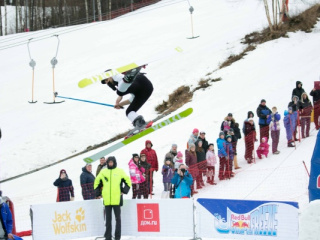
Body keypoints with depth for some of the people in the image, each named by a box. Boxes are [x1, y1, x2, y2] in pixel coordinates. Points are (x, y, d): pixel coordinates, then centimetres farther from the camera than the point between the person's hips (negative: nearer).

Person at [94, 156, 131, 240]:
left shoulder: (119, 171, 3)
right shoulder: (103, 172, 9)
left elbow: (127, 180, 9)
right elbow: (97, 182, 19)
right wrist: (98, 193, 12)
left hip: (117, 199, -2)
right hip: (107, 200, 2)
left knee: (118, 218, 0)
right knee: (108, 219, 5)